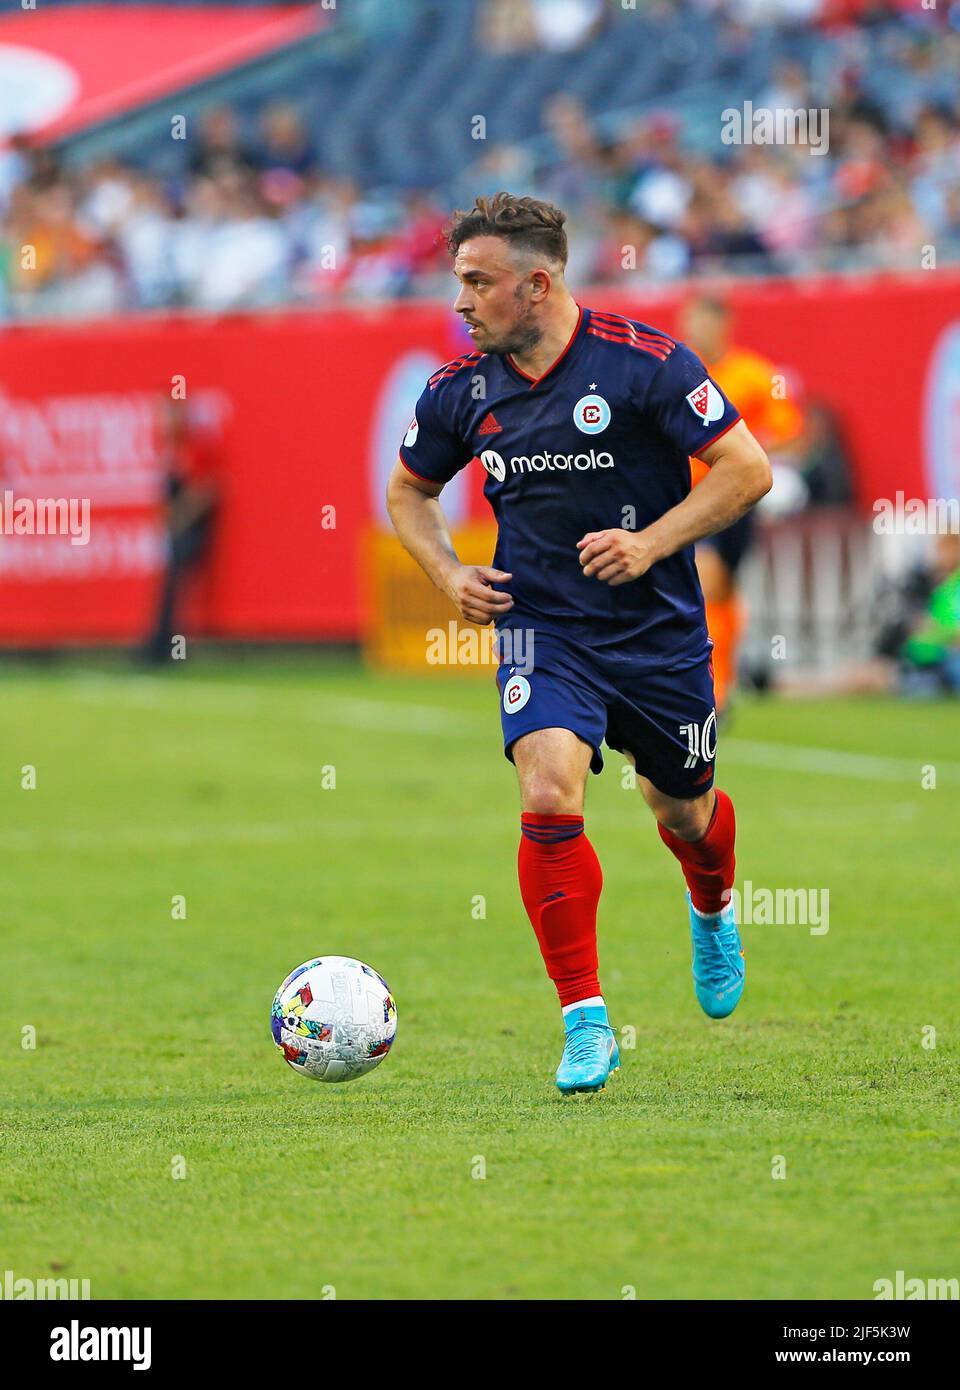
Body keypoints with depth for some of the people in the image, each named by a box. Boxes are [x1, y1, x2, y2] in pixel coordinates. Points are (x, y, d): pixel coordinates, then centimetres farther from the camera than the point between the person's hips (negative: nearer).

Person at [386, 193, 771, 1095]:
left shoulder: (644, 362, -15)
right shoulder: (459, 390, -3)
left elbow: (746, 469, -12)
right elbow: (408, 492, 15)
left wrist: (651, 543, -21)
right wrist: (448, 573, -3)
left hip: (658, 630, -1)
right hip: (540, 630, 1)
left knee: (683, 812, 15)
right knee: (548, 796, -22)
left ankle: (712, 912, 53)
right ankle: (585, 1022, -15)